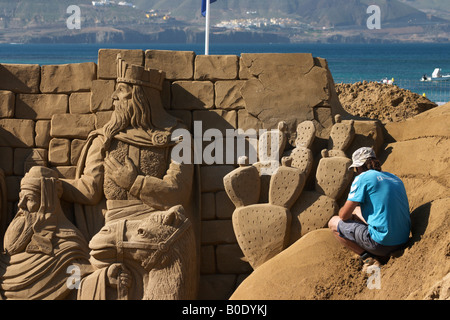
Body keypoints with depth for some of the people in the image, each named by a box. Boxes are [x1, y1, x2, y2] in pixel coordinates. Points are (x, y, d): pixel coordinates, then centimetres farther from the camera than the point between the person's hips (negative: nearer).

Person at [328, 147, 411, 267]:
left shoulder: (363, 178, -6)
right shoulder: (395, 178, 16)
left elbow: (344, 215, -5)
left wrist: (342, 210, 20)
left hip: (383, 243, -8)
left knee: (333, 223, 10)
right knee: (356, 212, 28)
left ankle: (368, 257, -1)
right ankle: (383, 254, 14)